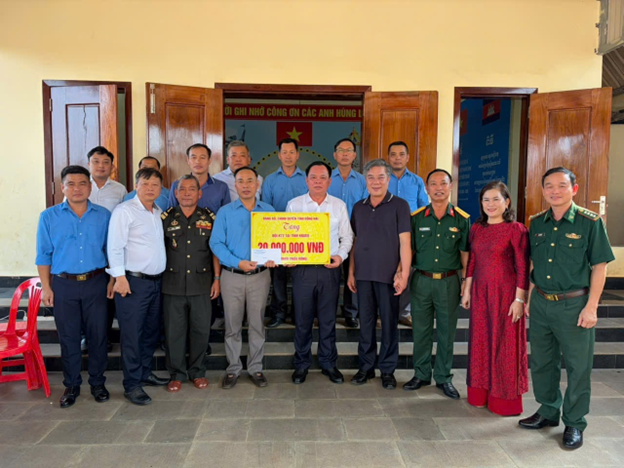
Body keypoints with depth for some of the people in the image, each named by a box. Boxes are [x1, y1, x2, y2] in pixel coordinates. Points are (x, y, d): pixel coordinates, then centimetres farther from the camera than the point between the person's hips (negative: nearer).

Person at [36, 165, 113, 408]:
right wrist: (46, 287, -3)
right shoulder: (49, 217, 1)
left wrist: (112, 280, 0)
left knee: (98, 335, 7)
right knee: (68, 337, 10)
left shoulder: (103, 215, 2)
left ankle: (97, 383, 23)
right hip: (63, 285, 0)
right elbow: (43, 255, 2)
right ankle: (71, 385, 25)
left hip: (96, 283, 0)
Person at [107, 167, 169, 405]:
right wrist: (120, 277, -18)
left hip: (156, 281, 8)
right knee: (132, 335, -1)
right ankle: (132, 385, 9)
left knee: (152, 331, 15)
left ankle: (145, 373, 30)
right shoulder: (124, 211, -7)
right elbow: (115, 246, -12)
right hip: (133, 281, -7)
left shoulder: (159, 212, 14)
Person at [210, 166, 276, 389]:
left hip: (260, 276, 1)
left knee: (257, 324, 9)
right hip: (232, 276, -1)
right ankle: (233, 369, 22)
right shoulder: (225, 212, 1)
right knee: (232, 325, 8)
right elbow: (216, 243, -5)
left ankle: (255, 368, 23)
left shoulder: (269, 211, 5)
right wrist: (237, 262, -18)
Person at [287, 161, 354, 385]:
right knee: (302, 320, 8)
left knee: (328, 320, 10)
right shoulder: (294, 204, 4)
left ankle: (328, 363, 25)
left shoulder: (339, 205, 6)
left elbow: (347, 236, 7)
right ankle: (301, 364, 24)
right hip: (302, 269, 0)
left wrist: (341, 255, -10)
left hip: (330, 270, 1)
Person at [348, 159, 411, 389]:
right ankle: (366, 366, 23)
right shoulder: (359, 207, 11)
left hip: (388, 275, -4)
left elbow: (404, 242, -6)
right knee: (365, 322, 10)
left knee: (389, 323, 6)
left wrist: (404, 274, -12)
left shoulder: (399, 205, -2)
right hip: (363, 275, 4)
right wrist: (351, 272, 9)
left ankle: (387, 370, 18)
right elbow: (355, 242, 13)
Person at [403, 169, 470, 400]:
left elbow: (465, 254, 3)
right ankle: (421, 374, 25)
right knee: (421, 330, 9)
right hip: (422, 280, 1)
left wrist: (467, 282, -1)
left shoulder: (462, 219, 1)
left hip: (449, 282, 0)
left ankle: (444, 377, 24)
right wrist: (401, 273, -9)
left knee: (447, 332, 9)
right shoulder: (416, 218, 2)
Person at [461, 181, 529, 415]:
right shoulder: (477, 228, 8)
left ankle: (506, 398, 20)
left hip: (505, 293, -5)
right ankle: (480, 393, 28)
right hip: (480, 292, 6)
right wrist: (467, 290, 11)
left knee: (504, 344, 4)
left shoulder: (516, 229, -9)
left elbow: (522, 268, -11)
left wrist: (519, 300, -13)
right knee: (480, 341, 13)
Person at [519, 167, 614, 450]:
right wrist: (530, 298, 10)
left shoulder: (590, 222, -8)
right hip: (541, 303, 5)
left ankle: (574, 424, 24)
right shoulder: (537, 223, 5)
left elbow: (599, 266, -8)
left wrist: (591, 307, -12)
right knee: (541, 362, 15)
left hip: (574, 304, -4)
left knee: (578, 366, 7)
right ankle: (548, 411, 34)